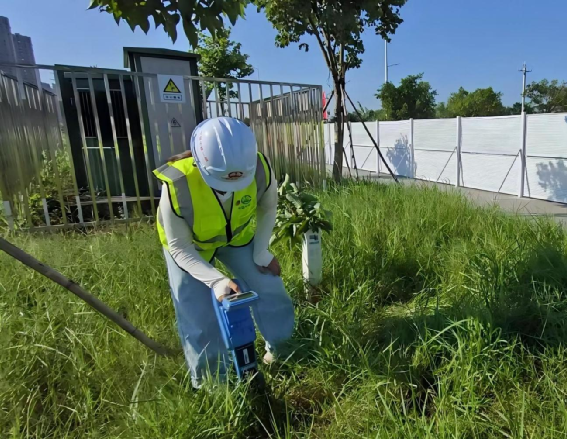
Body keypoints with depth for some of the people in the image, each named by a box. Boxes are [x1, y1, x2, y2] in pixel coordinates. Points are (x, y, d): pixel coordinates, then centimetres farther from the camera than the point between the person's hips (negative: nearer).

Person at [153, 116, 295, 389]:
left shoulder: (260, 169, -32)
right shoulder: (176, 186, -40)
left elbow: (268, 208, -9)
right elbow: (179, 247, -26)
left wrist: (261, 253, -12)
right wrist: (215, 280, -37)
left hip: (237, 235, 3)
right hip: (189, 245, -2)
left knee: (271, 292, 2)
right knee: (199, 318, 0)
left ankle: (279, 351, 32)